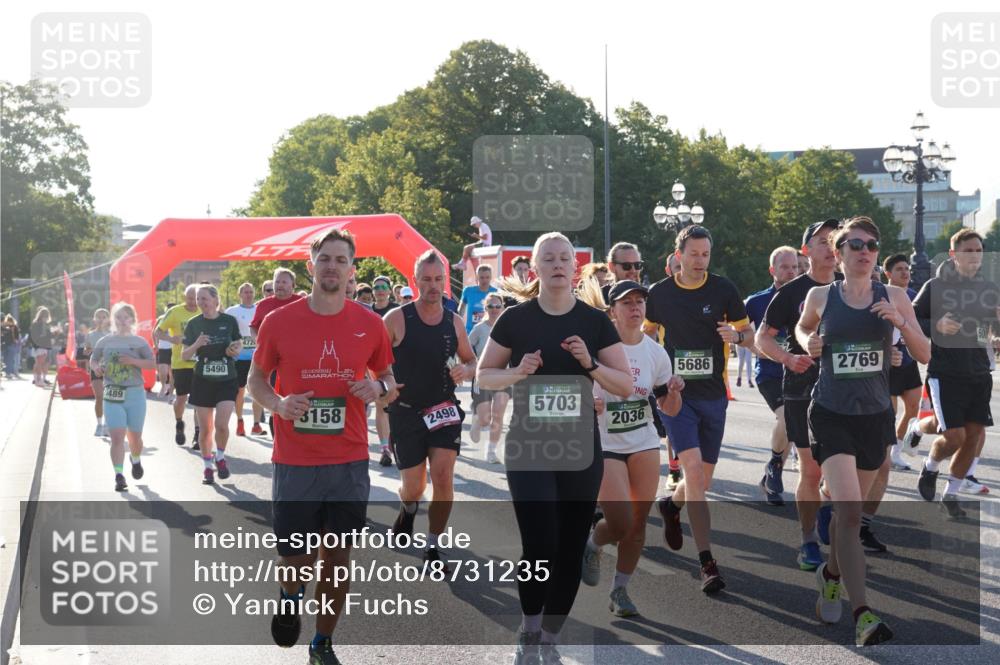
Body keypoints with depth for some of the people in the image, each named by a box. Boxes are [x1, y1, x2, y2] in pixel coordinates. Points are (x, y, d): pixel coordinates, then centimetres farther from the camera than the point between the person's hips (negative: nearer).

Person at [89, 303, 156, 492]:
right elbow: (93, 359, 17)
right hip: (112, 396, 0)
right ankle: (119, 476, -12)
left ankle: (136, 460, 42)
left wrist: (134, 361, -19)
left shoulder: (139, 342, 2)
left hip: (135, 393, 0)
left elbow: (153, 364, -3)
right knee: (117, 437, -11)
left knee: (134, 436, 11)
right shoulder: (105, 341, 6)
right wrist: (96, 367, -6)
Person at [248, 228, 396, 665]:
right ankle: (291, 592, 38)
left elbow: (389, 380, 13)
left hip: (350, 462, 2)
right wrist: (278, 404, -13)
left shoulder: (370, 325, 1)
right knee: (296, 558, 1)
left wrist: (379, 388, -10)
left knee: (338, 558, 7)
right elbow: (256, 379, 7)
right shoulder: (278, 322, -4)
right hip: (294, 463, -1)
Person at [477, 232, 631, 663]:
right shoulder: (515, 319, -2)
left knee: (570, 551, 6)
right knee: (539, 546, -13)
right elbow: (483, 376, 5)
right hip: (527, 449, -2)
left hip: (580, 451, 2)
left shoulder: (596, 321, 2)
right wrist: (518, 372, -14)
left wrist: (590, 364, -14)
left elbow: (625, 386, 3)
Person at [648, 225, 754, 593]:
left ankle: (671, 504, 47)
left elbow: (749, 334, 5)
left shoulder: (723, 289, -1)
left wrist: (736, 335, -17)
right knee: (693, 468, -17)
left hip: (713, 394, 2)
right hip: (675, 393, -2)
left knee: (704, 479, 11)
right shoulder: (659, 293, 0)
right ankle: (707, 563, -17)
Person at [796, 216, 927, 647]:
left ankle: (831, 575, 45)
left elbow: (924, 355, 0)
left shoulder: (894, 297, 1)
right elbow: (803, 327, 21)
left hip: (875, 417, 3)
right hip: (831, 415, -2)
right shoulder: (821, 297, 0)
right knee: (848, 509, -17)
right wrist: (808, 344, -1)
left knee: (850, 510, 16)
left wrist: (900, 322, -17)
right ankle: (862, 614, -19)